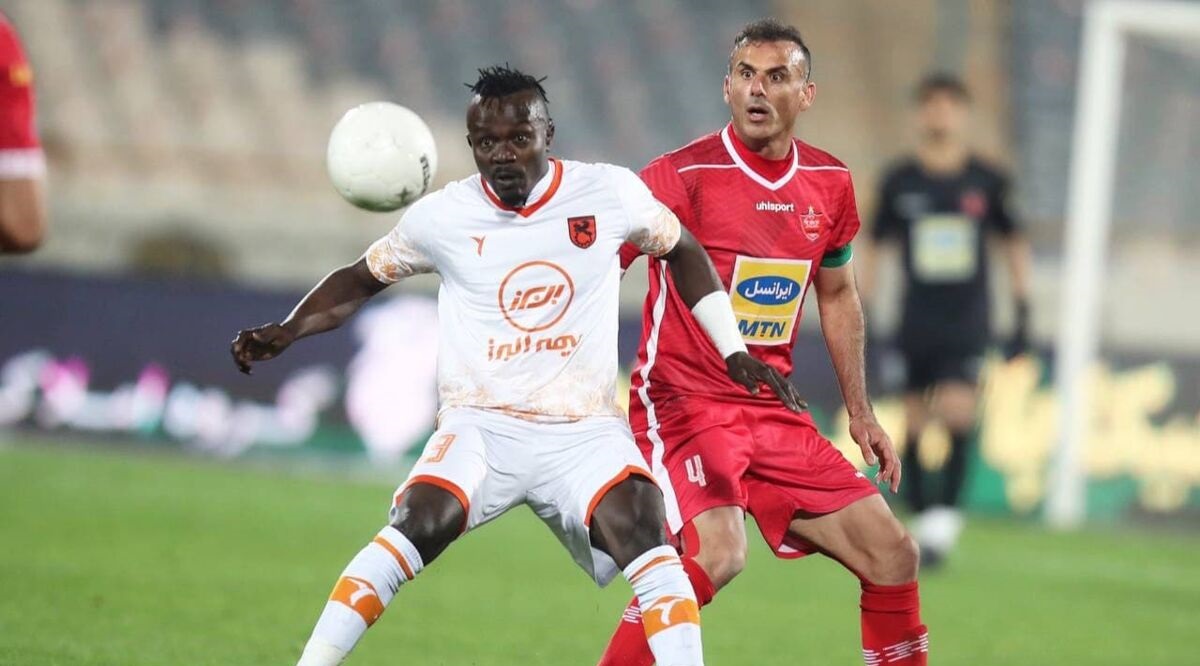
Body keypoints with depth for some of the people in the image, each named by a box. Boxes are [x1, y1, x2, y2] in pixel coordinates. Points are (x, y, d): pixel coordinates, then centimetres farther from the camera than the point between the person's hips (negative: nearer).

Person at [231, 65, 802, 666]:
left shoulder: (610, 193, -2)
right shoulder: (441, 216, -2)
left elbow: (682, 251, 16)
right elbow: (361, 279, 13)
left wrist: (733, 351, 13)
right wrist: (285, 333, -1)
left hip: (585, 432, 1)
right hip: (481, 425, -1)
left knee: (644, 538, -26)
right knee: (415, 529, -28)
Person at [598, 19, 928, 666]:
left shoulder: (829, 185, 6)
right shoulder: (685, 175, -13)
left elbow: (837, 296, 21)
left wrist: (860, 412, 20)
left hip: (773, 413, 6)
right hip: (681, 401, -6)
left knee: (892, 553, 2)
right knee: (716, 552, -30)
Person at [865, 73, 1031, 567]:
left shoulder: (987, 181, 2)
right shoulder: (899, 181, 2)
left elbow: (1015, 243, 12)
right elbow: (876, 246, 10)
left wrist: (1022, 312, 8)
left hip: (967, 321, -1)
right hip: (915, 319, 1)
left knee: (958, 410, -16)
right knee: (914, 422, 3)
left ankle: (947, 511, -9)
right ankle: (921, 517, 12)